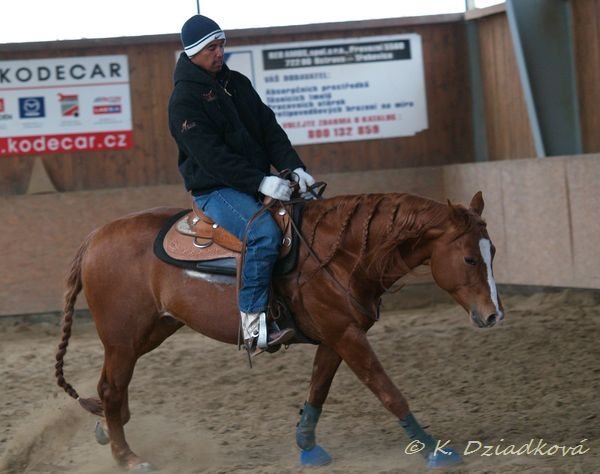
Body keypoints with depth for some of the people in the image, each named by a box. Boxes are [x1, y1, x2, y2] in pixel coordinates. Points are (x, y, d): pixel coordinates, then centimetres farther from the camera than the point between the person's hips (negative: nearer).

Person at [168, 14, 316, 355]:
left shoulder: (237, 83, 13)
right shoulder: (185, 100, -11)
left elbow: (270, 130, 10)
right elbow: (211, 155, -20)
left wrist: (294, 167, -7)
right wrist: (261, 182, -26)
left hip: (259, 183, 8)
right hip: (216, 190, -8)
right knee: (264, 233, -33)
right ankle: (253, 323, -32)